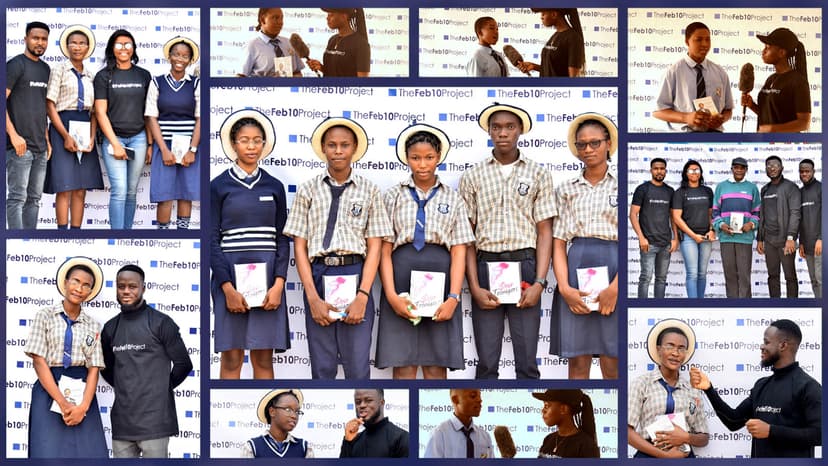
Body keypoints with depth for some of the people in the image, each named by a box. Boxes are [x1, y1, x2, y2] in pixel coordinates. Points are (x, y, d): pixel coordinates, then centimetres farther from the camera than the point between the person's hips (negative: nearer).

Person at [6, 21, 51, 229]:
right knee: (17, 197, -6)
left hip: (39, 147, 7)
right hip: (19, 146, -7)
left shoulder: (45, 68, 16)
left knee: (34, 198, 10)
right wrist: (13, 134, -18)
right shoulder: (16, 65, -6)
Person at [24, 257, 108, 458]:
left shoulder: (93, 326, 10)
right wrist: (62, 402, -13)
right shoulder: (45, 316, 2)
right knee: (50, 452, -7)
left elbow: (94, 369, 4)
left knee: (88, 452, -7)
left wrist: (83, 406, -13)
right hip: (49, 391, -2)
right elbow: (39, 361, -5)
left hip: (82, 393, 2)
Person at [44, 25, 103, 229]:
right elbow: (50, 105, -5)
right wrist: (66, 136, -14)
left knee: (81, 189, 2)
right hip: (63, 127, -5)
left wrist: (92, 137, -4)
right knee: (65, 187, -8)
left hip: (85, 130, 5)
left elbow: (94, 110, 12)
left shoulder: (90, 76, 15)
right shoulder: (59, 70, 2)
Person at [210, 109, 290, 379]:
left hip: (267, 278, 2)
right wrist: (228, 288, -11)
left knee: (263, 359, 2)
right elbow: (212, 240, -1)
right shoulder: (219, 186, 3)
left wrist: (278, 284, -6)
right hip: (231, 277, -2)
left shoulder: (274, 187, 10)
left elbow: (283, 239, 8)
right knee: (231, 359, -2)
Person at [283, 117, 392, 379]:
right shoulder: (308, 190, 7)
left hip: (355, 277, -1)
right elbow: (299, 246, 4)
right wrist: (313, 298, -7)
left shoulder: (369, 191, 7)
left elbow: (374, 247, 3)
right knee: (322, 368, 4)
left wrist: (362, 296, -9)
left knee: (358, 369, -4)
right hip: (318, 277, 1)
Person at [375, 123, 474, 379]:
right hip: (402, 279, -1)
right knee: (403, 366, -1)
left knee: (436, 365, 2)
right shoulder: (394, 196, 8)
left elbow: (459, 252, 4)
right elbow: (384, 250, 2)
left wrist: (453, 297, -8)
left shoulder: (452, 199, 10)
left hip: (440, 278, 1)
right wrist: (391, 295, -10)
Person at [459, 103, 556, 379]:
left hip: (524, 267, 0)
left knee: (527, 361, 1)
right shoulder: (472, 177, 7)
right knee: (486, 362, 3)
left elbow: (544, 232, 4)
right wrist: (474, 287, -5)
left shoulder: (539, 175, 7)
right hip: (485, 267, 0)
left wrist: (540, 282, -7)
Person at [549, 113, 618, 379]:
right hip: (575, 270, 2)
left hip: (613, 269, -2)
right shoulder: (566, 190, 14)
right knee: (577, 364, 2)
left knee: (612, 367, -2)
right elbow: (558, 242, 8)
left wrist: (615, 288, -13)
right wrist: (564, 288, -7)